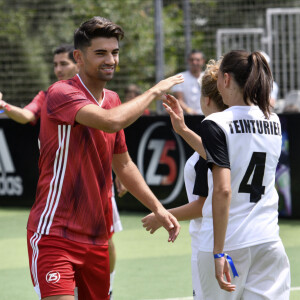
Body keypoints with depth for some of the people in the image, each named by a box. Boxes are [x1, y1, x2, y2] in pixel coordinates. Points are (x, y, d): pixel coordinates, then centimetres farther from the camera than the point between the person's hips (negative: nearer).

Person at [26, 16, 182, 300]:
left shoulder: (113, 101, 14)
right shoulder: (60, 93, -12)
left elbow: (123, 164, 24)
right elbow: (111, 122, -29)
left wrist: (158, 208, 16)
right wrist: (154, 91, -15)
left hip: (96, 238, 8)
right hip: (54, 233, -8)